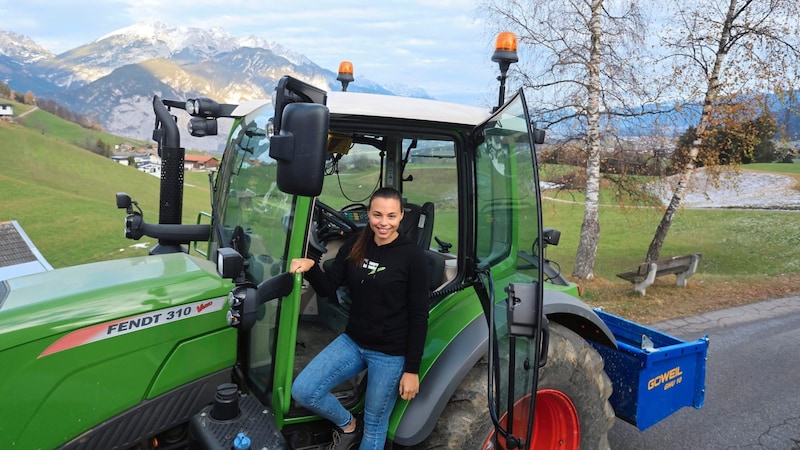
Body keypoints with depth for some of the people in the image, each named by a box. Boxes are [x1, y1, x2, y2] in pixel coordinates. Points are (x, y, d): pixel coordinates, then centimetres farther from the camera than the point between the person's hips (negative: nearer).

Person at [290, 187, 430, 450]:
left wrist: (412, 369, -12)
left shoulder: (412, 256, -14)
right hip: (352, 342, 5)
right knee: (302, 391, -5)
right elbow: (327, 289, 1)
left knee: (374, 426, 9)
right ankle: (347, 426, 21)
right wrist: (310, 267, -21)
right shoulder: (355, 246, 0)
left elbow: (419, 316, -12)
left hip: (391, 354, -5)